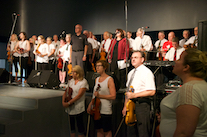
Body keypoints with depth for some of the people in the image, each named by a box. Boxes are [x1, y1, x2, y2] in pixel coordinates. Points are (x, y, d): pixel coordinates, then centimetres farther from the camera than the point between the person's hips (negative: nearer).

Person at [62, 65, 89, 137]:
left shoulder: (83, 82, -9)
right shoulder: (71, 81, 10)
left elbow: (79, 95, -17)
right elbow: (66, 92, 10)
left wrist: (68, 103, -20)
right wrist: (63, 101, -7)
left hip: (78, 108, -6)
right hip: (70, 108, 6)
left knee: (80, 125, 2)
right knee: (72, 125, 14)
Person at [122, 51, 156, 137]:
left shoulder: (147, 72, -7)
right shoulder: (131, 73, 15)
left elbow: (151, 92, -15)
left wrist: (134, 95, -18)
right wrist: (125, 106, 15)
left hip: (142, 104, -7)